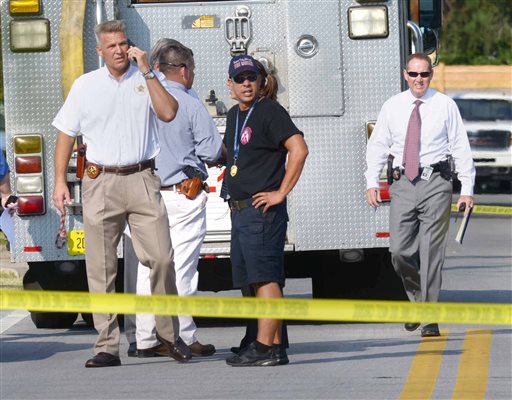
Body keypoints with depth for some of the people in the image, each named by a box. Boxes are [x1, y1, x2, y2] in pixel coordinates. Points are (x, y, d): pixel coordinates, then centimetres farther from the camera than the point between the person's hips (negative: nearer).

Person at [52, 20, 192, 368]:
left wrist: (146, 71, -8)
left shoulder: (147, 80, 9)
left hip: (141, 179, -1)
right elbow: (66, 133, 14)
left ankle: (170, 334, 7)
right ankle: (107, 346, 2)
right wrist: (60, 180, 6)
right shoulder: (85, 85, 11)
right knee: (101, 268, -1)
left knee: (161, 258, -8)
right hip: (100, 182, 1)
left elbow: (168, 113, -9)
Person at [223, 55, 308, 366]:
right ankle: (275, 345, 14)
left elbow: (299, 149, -20)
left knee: (265, 277, -11)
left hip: (263, 209, -9)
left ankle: (265, 348, -14)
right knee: (257, 280, 10)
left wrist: (281, 193, -18)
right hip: (241, 210, 9)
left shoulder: (269, 111, -10)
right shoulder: (235, 115, 17)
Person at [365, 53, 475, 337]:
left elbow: (461, 148, 3)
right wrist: (372, 183, 2)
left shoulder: (445, 106, 2)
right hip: (402, 184, 2)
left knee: (431, 252, -4)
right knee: (399, 251, -4)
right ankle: (417, 297, 23)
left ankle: (430, 319, 0)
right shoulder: (392, 107, 9)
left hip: (435, 183, -2)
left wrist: (467, 189, -3)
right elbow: (377, 146, 12)